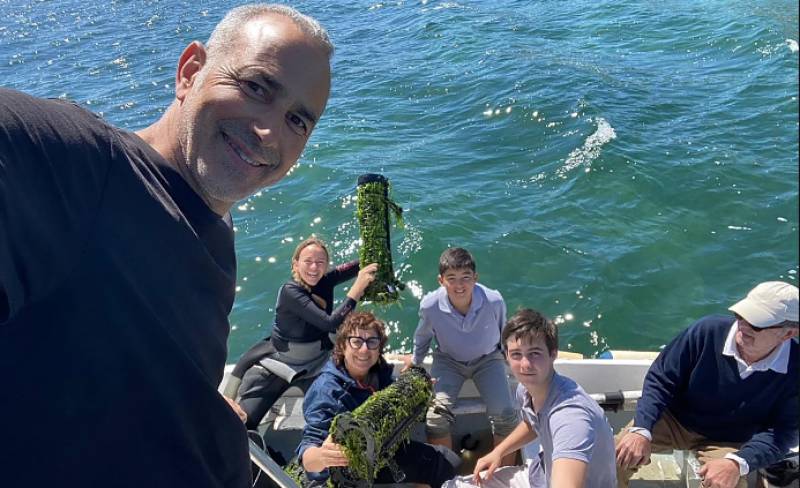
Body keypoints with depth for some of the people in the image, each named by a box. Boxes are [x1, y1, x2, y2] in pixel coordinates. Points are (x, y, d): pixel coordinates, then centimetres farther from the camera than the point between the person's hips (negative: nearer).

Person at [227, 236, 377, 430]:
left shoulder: (325, 281, -6)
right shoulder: (290, 291, -23)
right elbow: (330, 323, -32)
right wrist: (358, 287, -36)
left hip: (315, 365, 5)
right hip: (276, 364, -5)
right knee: (242, 424, -13)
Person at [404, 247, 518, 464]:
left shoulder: (494, 301, -28)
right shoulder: (430, 305, -27)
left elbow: (503, 333, -2)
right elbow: (423, 336, -1)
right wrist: (415, 361, 15)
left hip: (487, 359, 0)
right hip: (448, 360, 0)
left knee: (506, 415, -15)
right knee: (436, 415, -19)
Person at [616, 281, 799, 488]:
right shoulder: (708, 330, -23)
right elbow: (660, 380, -15)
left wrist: (737, 463, -32)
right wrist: (641, 429, -28)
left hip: (730, 443, 1)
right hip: (675, 420, 0)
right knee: (614, 458, -17)